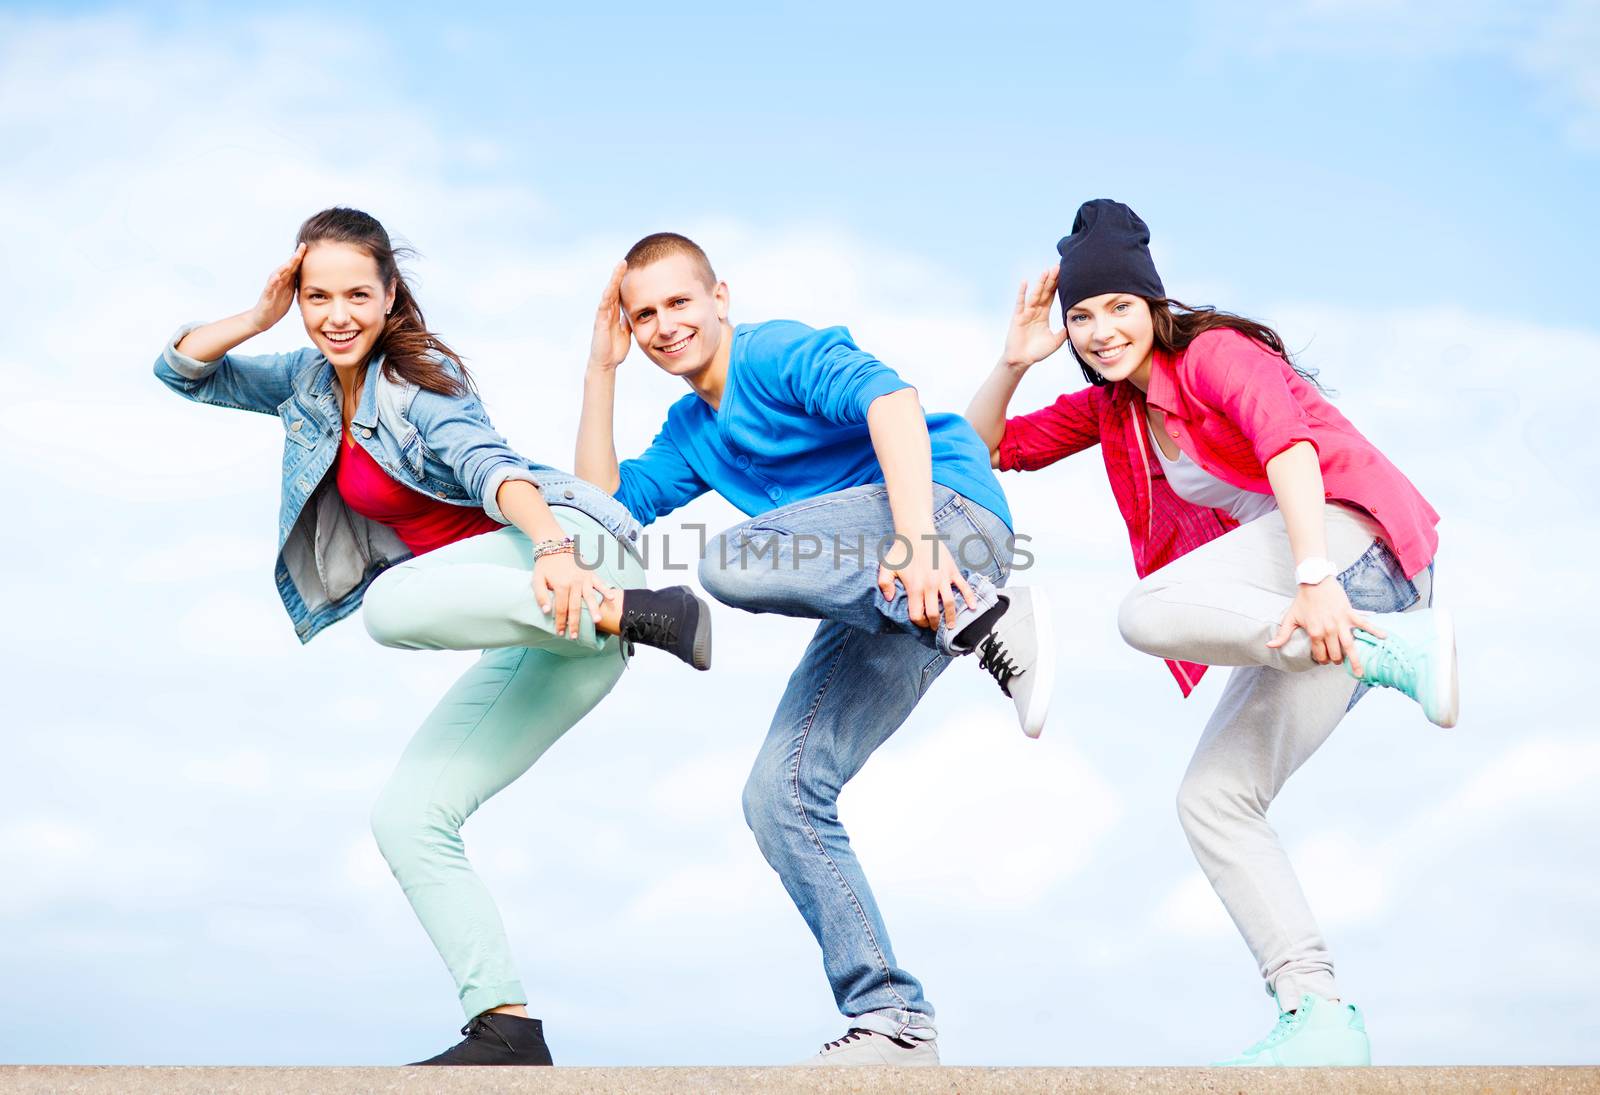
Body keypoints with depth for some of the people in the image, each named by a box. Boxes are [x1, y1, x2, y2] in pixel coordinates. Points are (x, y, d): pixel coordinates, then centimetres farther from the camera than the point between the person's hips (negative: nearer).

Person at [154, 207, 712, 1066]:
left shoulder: (417, 378, -4)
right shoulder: (312, 383, 18)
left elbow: (490, 465, -22)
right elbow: (181, 369, 22)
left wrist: (553, 549, -40)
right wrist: (261, 316, 4)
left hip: (565, 550, -8)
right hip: (522, 635, 8)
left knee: (393, 602, -35)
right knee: (406, 819, -1)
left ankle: (632, 610, -33)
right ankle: (507, 1028, -5)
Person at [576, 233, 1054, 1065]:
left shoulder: (775, 353, -2)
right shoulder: (691, 433, 24)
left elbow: (888, 398, -19)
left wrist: (913, 540, -32)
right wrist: (602, 372, 14)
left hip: (951, 510, -8)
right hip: (873, 592, 8)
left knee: (730, 563, -31)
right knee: (781, 796, -1)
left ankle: (977, 617, -26)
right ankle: (891, 1024, 1)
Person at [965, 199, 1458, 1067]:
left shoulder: (1215, 353, -4)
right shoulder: (1109, 405, 19)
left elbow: (1288, 445, -21)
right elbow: (988, 447, 22)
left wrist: (1313, 577, -35)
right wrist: (1014, 362, 4)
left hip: (1349, 535, -9)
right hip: (1300, 604, 9)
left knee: (1149, 612, -29)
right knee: (1212, 798, 1)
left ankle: (1394, 649, -25)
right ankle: (1318, 1017, -5)